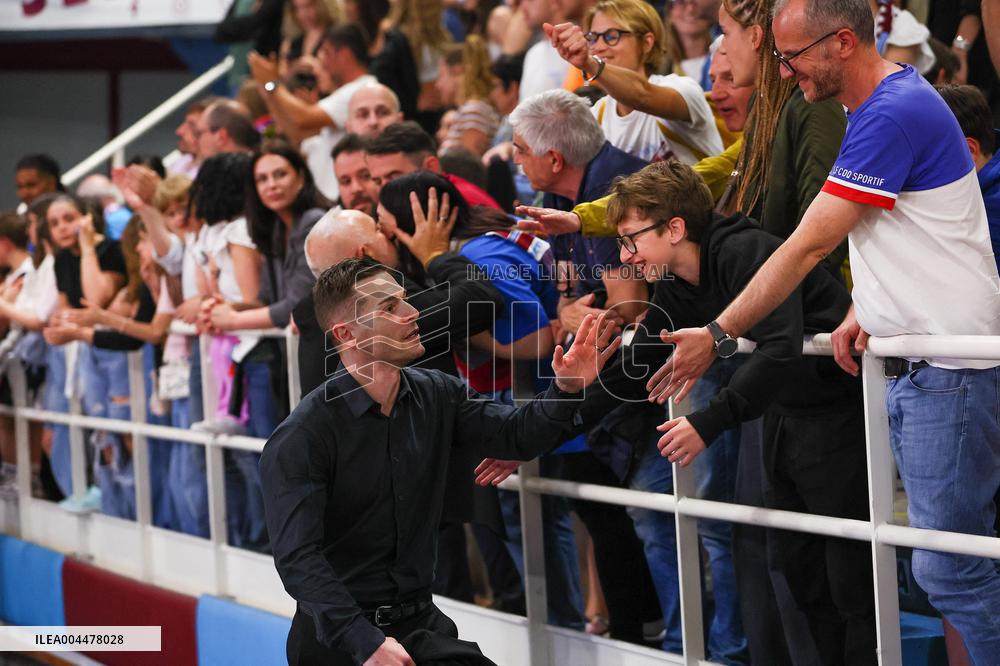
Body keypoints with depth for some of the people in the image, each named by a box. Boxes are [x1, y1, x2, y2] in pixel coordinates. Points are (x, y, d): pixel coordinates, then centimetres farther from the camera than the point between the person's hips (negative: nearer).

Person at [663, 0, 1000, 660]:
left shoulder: (893, 114, -19)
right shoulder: (885, 103, 14)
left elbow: (808, 247, -19)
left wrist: (716, 337, -14)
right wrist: (863, 312, 3)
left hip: (946, 370, -10)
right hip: (910, 364, 10)